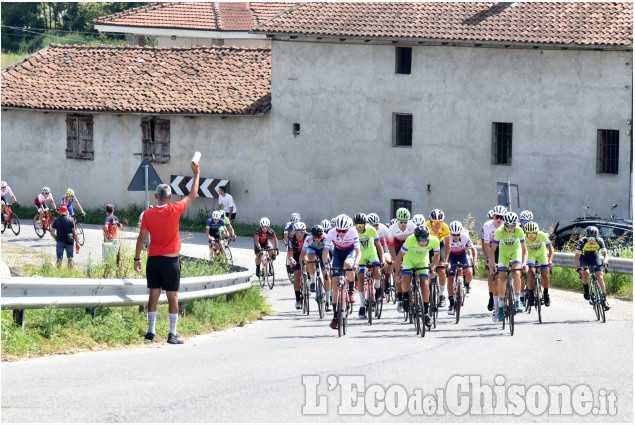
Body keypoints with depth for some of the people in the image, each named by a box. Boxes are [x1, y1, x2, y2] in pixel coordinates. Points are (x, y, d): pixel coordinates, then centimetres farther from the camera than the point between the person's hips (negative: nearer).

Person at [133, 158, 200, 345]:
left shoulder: (148, 214, -3)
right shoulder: (174, 210, -8)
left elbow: (141, 238, -1)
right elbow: (192, 195, 3)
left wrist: (137, 258, 9)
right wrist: (196, 174, 14)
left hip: (153, 259, 3)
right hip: (171, 259, -3)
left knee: (153, 294, 9)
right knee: (173, 296, 0)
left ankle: (151, 330, 9)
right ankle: (173, 333, -2)